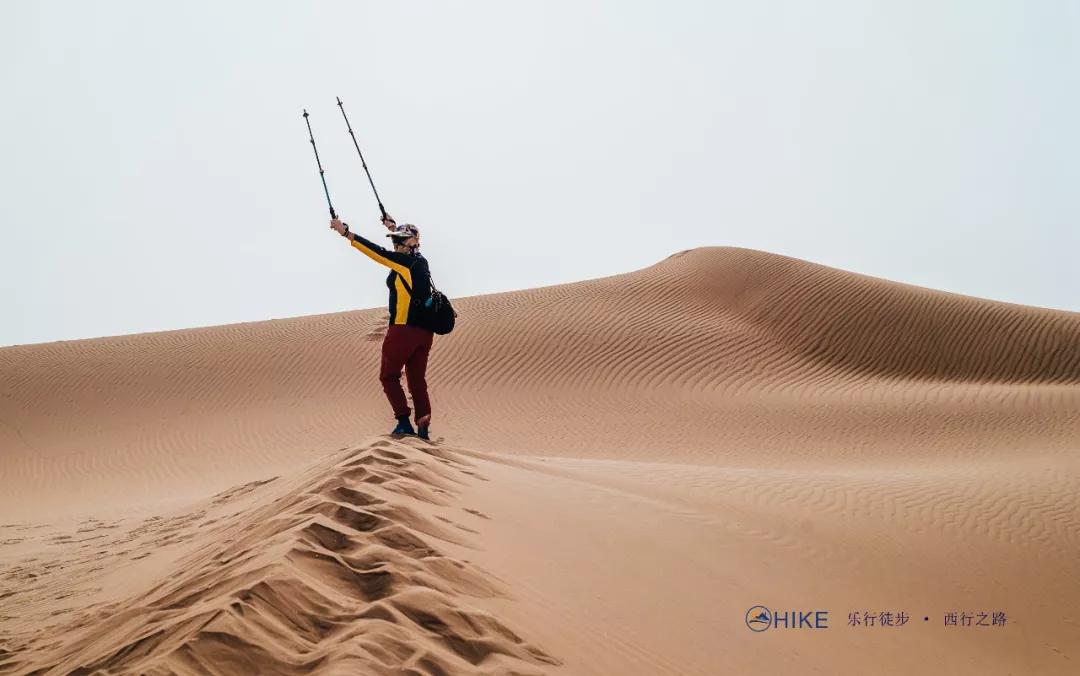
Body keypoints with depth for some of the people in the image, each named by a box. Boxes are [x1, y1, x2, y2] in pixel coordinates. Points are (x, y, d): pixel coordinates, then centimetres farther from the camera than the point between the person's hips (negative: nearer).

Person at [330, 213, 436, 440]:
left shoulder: (404, 261, -9)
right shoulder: (419, 260, 13)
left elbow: (377, 252, -15)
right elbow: (409, 244, 34)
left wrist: (346, 232, -15)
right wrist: (394, 227, 48)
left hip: (404, 329, -8)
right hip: (424, 331, 8)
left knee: (389, 376, 3)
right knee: (417, 379, 9)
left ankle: (404, 423, -7)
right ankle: (423, 428, 4)